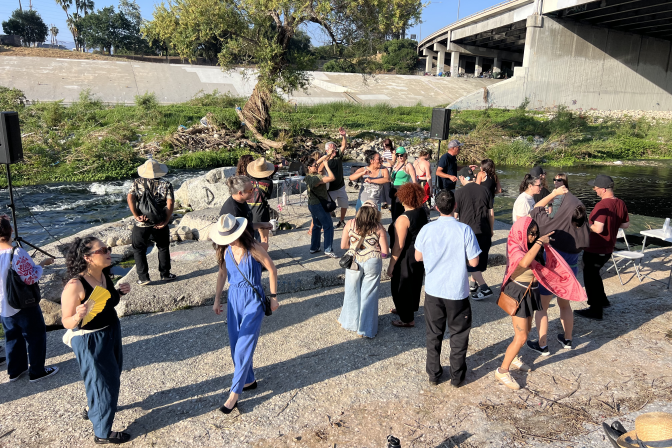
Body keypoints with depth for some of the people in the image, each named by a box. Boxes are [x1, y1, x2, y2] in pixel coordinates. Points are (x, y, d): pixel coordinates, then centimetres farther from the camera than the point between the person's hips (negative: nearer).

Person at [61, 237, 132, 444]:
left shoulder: (104, 275, -5)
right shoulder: (75, 285, -27)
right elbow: (67, 323, -20)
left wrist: (119, 292, -6)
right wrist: (78, 317, -40)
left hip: (112, 333, 8)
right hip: (90, 341, -8)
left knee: (112, 378, 28)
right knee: (103, 384, 9)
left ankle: (97, 408, 57)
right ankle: (102, 433, 31)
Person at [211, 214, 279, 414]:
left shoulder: (254, 249, -18)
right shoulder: (225, 250, -3)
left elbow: (272, 270, -9)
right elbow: (222, 273, 11)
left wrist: (273, 297, -5)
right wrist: (217, 299, 12)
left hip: (253, 300, -5)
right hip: (234, 298, 6)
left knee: (244, 346, -6)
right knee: (235, 345, 11)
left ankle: (235, 393, 3)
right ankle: (248, 380, 31)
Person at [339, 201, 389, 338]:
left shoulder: (350, 224, 0)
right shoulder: (379, 228, -3)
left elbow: (343, 245, 4)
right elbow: (385, 251, -4)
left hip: (354, 262, 1)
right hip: (372, 263, -1)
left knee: (352, 292, 18)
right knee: (369, 295, 8)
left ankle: (349, 321, 36)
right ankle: (366, 329, 16)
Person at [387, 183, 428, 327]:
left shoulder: (403, 219, -26)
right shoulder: (423, 213, -2)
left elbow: (399, 246, -25)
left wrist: (391, 265, -17)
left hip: (406, 258, -9)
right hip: (420, 255, 9)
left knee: (402, 287, 8)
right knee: (415, 283, 24)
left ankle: (407, 319, 20)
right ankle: (410, 309, 46)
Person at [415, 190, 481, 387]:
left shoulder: (427, 229, -9)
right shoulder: (465, 230, -15)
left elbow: (418, 257, 2)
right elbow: (474, 262, -9)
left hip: (433, 290, 2)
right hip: (457, 291, -1)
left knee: (434, 334, 17)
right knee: (459, 334, 16)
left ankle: (434, 374, 28)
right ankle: (457, 376, 27)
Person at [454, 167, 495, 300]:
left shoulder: (459, 193, -7)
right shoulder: (485, 191, 4)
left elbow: (455, 215, -5)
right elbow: (491, 213, 7)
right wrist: (491, 229, 19)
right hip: (484, 232, 5)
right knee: (480, 260, 18)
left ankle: (484, 287, -5)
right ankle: (473, 284, 29)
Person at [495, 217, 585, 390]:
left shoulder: (530, 246, 2)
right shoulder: (514, 246, -21)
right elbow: (524, 262, -41)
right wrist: (539, 242, -32)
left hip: (530, 291, 8)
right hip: (518, 292, -8)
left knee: (526, 329, 22)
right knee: (521, 337, -6)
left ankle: (512, 357, 43)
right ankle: (502, 371, 6)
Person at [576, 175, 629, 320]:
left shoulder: (602, 205, -26)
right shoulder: (620, 204, 1)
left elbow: (598, 228, -32)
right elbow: (626, 224, 10)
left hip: (595, 250, -9)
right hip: (608, 249, 9)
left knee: (590, 277, 5)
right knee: (593, 274, 27)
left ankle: (595, 311, 14)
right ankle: (602, 300, 41)